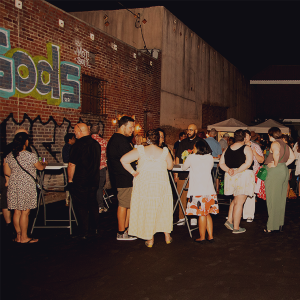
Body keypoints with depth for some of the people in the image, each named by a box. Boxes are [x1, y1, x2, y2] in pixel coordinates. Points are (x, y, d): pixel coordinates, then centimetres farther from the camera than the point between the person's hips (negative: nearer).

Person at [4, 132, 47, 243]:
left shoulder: (9, 156, 5)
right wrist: (44, 164, 23)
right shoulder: (31, 156, -12)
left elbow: (7, 172, 9)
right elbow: (40, 167, 2)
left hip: (13, 186, 6)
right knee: (25, 212, 1)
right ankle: (24, 237, 7)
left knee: (17, 212, 12)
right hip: (27, 186, -6)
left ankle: (18, 236, 20)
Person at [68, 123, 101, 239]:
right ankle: (95, 228, 29)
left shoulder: (78, 145, -18)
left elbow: (71, 165, -17)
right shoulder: (96, 144, 4)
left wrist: (70, 179, -6)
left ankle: (83, 233, 6)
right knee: (93, 204, 18)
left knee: (81, 207, 2)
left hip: (80, 182, -7)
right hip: (94, 180, 7)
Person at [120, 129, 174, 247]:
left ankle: (150, 239, 16)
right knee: (164, 210, 17)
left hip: (144, 186, 0)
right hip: (162, 185, 1)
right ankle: (167, 236, 26)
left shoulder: (141, 150, -7)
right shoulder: (164, 152, -5)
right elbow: (170, 166, 7)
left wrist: (132, 172, -5)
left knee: (147, 211, 10)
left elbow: (123, 159, -14)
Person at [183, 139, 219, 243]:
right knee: (207, 213, 12)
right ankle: (210, 236, 14)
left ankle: (202, 237, 8)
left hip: (197, 191, -4)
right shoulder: (210, 158, 8)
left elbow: (184, 168, 12)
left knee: (202, 214, -1)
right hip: (209, 190, 5)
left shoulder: (191, 158, -4)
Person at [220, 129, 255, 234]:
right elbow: (248, 163, -19)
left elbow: (221, 163, 6)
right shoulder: (246, 148, -7)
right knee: (239, 202, -1)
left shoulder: (227, 149, 10)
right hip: (244, 175, -6)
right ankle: (236, 228, 4)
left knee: (236, 199, 23)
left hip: (230, 177, 6)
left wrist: (229, 170, -7)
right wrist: (237, 171, -18)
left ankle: (230, 220, 15)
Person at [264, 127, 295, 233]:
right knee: (281, 199, 13)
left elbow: (276, 153, -32)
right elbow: (292, 157, 18)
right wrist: (285, 164, 12)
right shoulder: (285, 144, 14)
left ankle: (271, 226, 0)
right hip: (284, 172, 9)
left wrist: (275, 164, -19)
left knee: (273, 199, -4)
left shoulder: (275, 143, -12)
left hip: (275, 172, -9)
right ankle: (280, 224, 20)